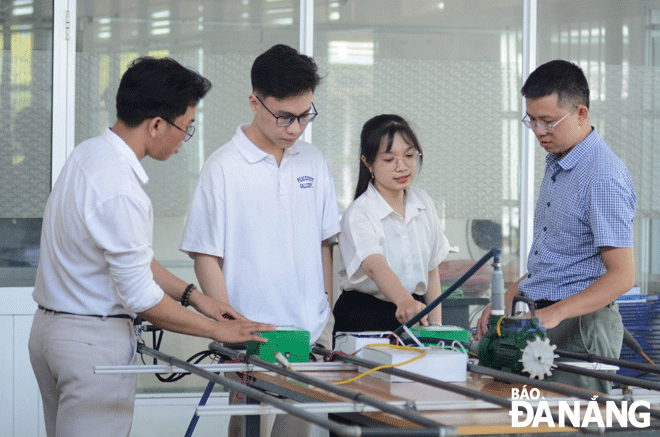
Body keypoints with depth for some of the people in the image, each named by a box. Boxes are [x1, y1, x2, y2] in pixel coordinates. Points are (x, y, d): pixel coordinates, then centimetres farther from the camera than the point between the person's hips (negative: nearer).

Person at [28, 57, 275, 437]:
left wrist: (194, 296, 13)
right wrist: (217, 330, -9)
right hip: (94, 339, -10)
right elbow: (140, 298, -20)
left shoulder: (89, 154, 7)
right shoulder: (121, 191, -24)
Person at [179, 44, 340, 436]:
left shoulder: (314, 162, 10)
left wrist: (327, 310, 12)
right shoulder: (225, 168, -6)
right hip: (252, 333, -4)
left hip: (313, 331, 5)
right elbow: (206, 257, -5)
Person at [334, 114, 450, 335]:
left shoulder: (423, 203, 7)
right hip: (364, 319, -4)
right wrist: (404, 301, -50)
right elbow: (375, 266, -32)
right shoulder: (358, 214, -13)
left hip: (415, 316, 5)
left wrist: (436, 326, 6)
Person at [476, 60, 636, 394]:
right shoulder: (557, 165, 15)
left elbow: (621, 276, -22)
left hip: (580, 328, -9)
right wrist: (508, 299, 12)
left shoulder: (604, 177, -17)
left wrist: (555, 313, -30)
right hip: (543, 319, 9)